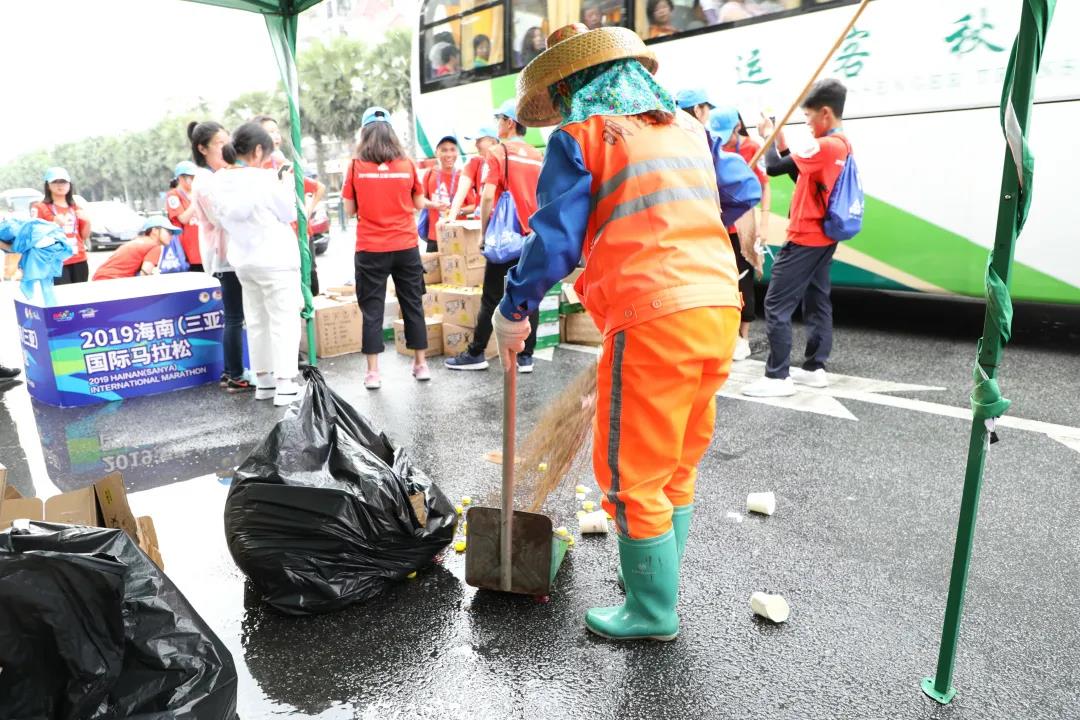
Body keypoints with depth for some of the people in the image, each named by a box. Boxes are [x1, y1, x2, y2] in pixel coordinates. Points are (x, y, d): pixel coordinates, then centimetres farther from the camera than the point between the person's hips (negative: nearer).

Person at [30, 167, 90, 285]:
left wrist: (87, 221, -1)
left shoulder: (76, 209, 17)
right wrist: (54, 224, -17)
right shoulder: (40, 208, 2)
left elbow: (85, 236, 18)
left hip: (79, 261, 5)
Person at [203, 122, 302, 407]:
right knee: (283, 319, -2)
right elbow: (289, 215, -7)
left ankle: (263, 379, 22)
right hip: (274, 259, -7)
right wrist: (285, 186, 6)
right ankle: (285, 384, -4)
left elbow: (222, 219, 11)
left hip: (242, 260, 7)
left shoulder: (217, 182, 2)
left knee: (256, 320, 15)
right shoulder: (264, 180, -18)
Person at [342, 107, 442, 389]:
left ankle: (373, 372, 7)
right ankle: (421, 364, 20)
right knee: (413, 304, 13)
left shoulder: (356, 166, -4)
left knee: (372, 309, 6)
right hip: (405, 247, 2)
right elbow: (419, 204, 6)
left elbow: (350, 209, 0)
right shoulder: (407, 164, 0)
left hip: (370, 250, -1)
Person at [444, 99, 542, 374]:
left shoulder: (498, 154, -5)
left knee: (492, 298, 2)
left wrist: (484, 231, -4)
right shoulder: (539, 156, 10)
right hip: (533, 236, 5)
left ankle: (476, 354, 11)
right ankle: (526, 356, 8)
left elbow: (488, 197, -14)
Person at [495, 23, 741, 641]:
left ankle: (654, 613, 22)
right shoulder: (688, 126, 19)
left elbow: (554, 243, -7)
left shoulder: (577, 138, 0)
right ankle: (658, 577, 37)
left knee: (631, 475, 8)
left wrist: (514, 313, 5)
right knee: (677, 464, 21)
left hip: (651, 321, -7)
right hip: (719, 307, 8)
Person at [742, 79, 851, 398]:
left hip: (805, 239, -10)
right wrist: (780, 139, 2)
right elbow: (804, 175, 10)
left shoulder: (826, 146, -19)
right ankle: (815, 368, 21)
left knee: (776, 305, -8)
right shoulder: (843, 145, 12)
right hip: (822, 238, 10)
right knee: (817, 302, 13)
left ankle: (778, 377, -6)